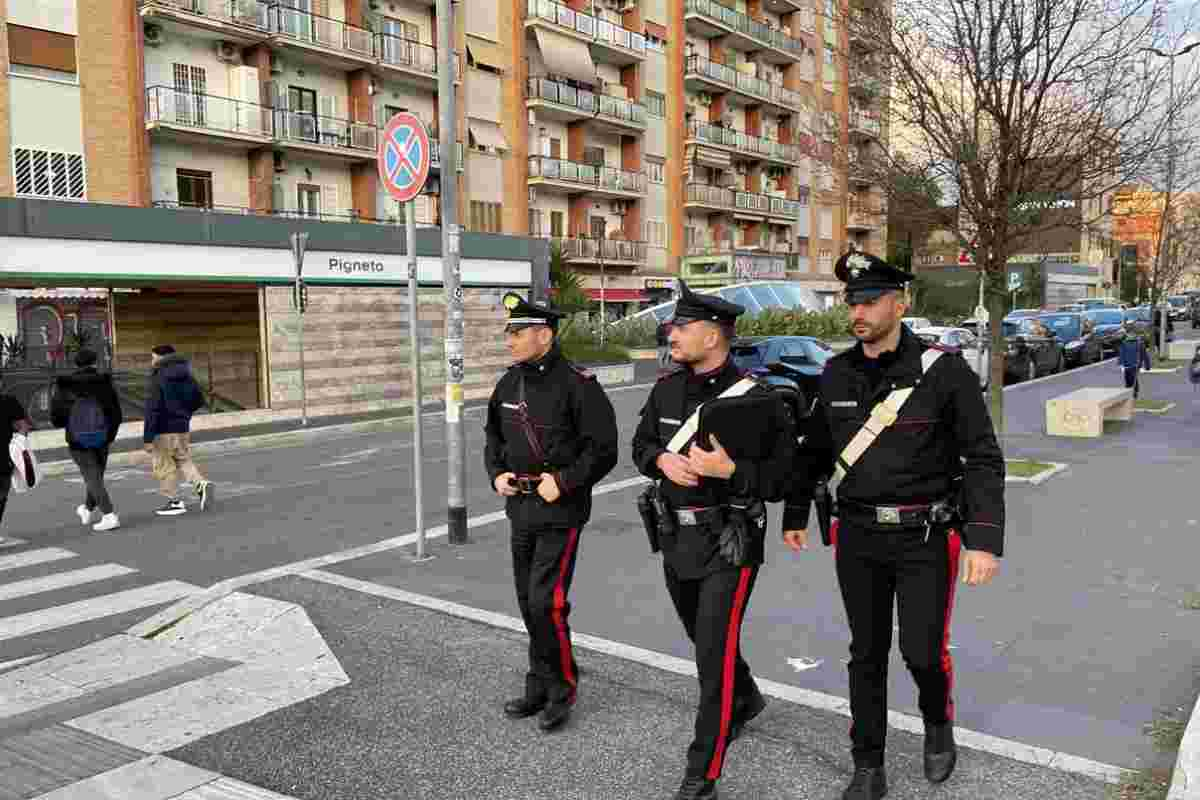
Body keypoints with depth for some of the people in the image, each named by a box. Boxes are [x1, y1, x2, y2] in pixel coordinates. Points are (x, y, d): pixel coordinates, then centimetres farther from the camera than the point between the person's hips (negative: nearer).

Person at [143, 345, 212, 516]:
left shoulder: (156, 380, -15)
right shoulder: (186, 376, 5)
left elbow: (152, 411, -20)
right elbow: (199, 400, 14)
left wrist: (147, 438, -18)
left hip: (163, 430, -7)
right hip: (183, 428, 7)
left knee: (164, 467, 5)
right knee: (184, 460, 18)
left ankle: (174, 502, 9)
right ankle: (201, 484, -5)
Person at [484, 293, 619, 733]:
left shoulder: (577, 385, -14)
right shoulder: (508, 384, 7)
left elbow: (603, 449, -14)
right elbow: (493, 437, 20)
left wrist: (563, 482, -20)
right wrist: (496, 474, 3)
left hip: (561, 511, -7)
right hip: (520, 508, 8)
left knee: (547, 601, -9)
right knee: (529, 602, 14)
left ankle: (562, 687, 11)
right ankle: (540, 688, 28)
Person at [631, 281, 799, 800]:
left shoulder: (756, 399, -16)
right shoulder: (666, 390, 3)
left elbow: (784, 475, -14)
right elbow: (640, 445, 14)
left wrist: (729, 470, -29)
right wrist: (662, 460, -8)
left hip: (729, 541, -7)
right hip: (676, 536, 7)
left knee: (714, 652, -5)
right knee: (704, 637, 23)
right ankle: (746, 700, 52)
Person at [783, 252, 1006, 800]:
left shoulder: (943, 370, -12)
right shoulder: (837, 374, 1)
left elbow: (983, 459, -11)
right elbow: (813, 451, 14)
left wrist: (985, 541, -18)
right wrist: (795, 515, 20)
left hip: (926, 536, -3)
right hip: (858, 537, 4)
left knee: (922, 651, 0)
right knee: (867, 655, 9)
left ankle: (938, 722, 35)